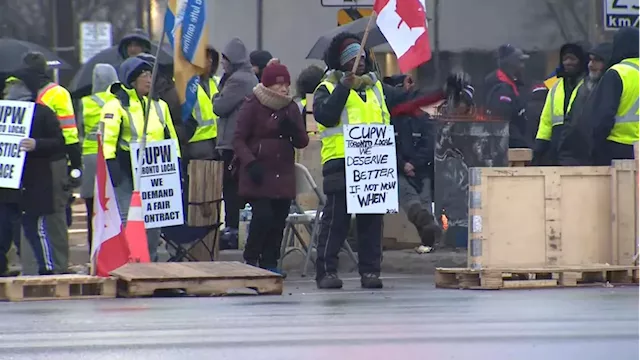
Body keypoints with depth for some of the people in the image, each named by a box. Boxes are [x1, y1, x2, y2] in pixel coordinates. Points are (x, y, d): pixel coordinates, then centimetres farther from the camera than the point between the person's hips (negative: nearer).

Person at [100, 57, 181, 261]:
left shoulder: (159, 106, 16)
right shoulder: (116, 106, -5)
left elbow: (171, 138, 21)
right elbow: (107, 140, -10)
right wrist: (111, 166, -19)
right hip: (127, 173, -6)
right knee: (126, 219, -8)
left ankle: (151, 259, 17)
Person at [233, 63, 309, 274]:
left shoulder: (291, 108, 11)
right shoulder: (253, 106, -3)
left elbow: (302, 142, 12)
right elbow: (239, 139, -4)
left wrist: (292, 129, -10)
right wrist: (250, 163, -17)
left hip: (284, 174, 5)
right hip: (258, 174, -5)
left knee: (279, 219, 0)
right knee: (263, 215, -15)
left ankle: (270, 262, 10)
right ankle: (251, 260, 0)